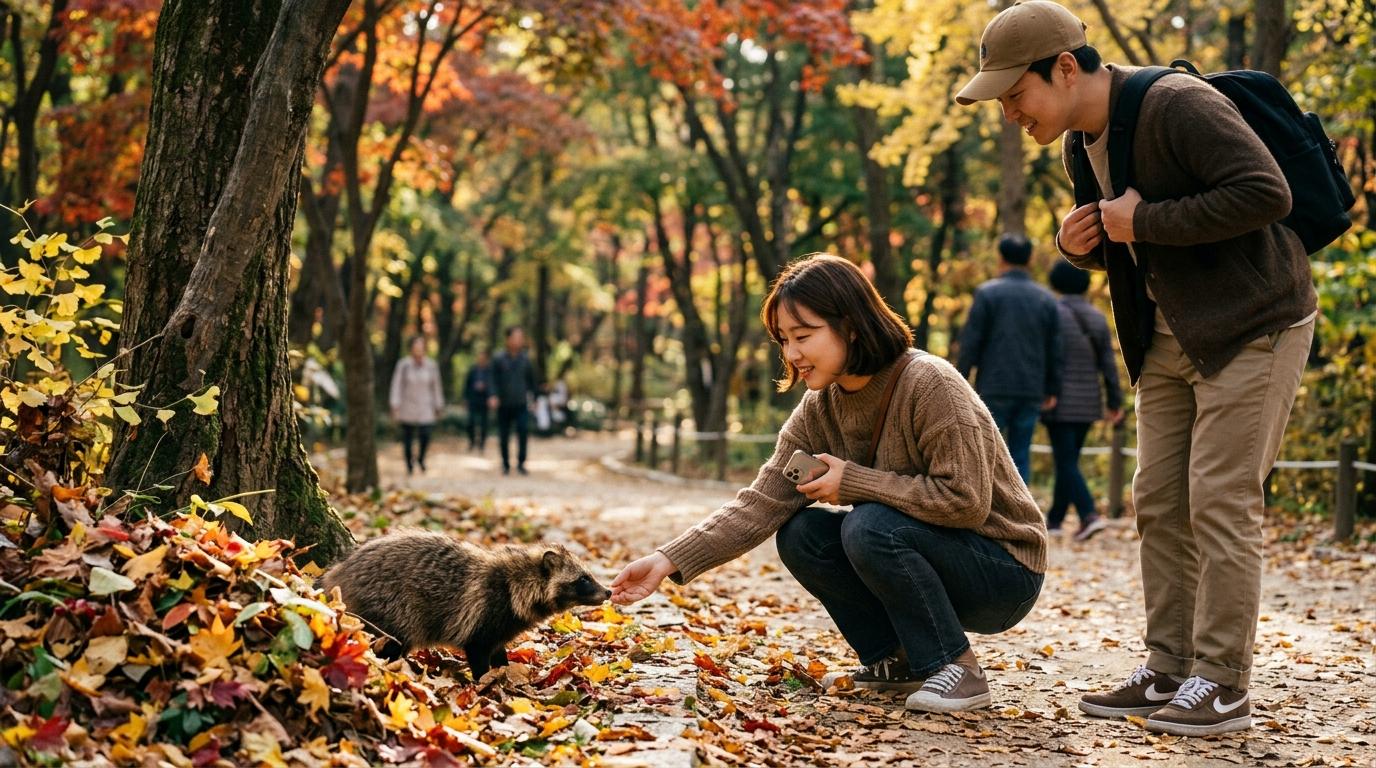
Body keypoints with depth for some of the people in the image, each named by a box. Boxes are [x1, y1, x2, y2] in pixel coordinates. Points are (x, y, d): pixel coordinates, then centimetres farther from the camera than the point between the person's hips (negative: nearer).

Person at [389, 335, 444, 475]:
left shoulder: (431, 366, 2)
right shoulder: (403, 364, -5)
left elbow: (436, 387, 10)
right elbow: (396, 386, -4)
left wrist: (438, 407, 14)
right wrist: (395, 406, -9)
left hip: (425, 408, 1)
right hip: (407, 408, -1)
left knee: (425, 435, -14)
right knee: (407, 438, 3)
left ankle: (420, 458, 14)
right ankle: (409, 464, 21)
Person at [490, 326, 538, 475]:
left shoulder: (525, 359, 6)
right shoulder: (499, 359, -1)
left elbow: (531, 380, 16)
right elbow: (494, 380, -2)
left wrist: (532, 396, 15)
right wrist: (494, 396, -16)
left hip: (521, 404, 0)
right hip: (504, 405, 0)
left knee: (524, 430, -18)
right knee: (504, 437, 6)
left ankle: (521, 463, -7)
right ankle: (506, 464, 22)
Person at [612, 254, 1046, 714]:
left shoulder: (929, 385, -23)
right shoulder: (819, 410, -2)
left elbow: (965, 501, -28)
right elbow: (760, 505, -8)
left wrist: (854, 482, -22)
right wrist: (669, 561, -20)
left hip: (1002, 572, -7)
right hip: (924, 560, 7)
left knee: (870, 527, -29)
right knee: (799, 534, -9)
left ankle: (956, 669, -13)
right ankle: (895, 662, 4)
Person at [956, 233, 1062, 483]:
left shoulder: (987, 293, -3)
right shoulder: (1046, 299, 9)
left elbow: (971, 343, -6)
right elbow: (1054, 350, 10)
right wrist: (1052, 390, 15)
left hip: (994, 389, -3)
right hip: (1031, 392, 4)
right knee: (1021, 456, 6)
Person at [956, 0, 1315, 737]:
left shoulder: (1179, 106, -20)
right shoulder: (1080, 144, 8)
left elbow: (1265, 193, -28)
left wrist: (1144, 220, -24)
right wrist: (1077, 241, -3)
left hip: (1251, 325, -8)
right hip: (1167, 338, 9)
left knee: (1219, 503, -9)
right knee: (1159, 503, 6)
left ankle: (1222, 684, -1)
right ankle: (1168, 672, 14)